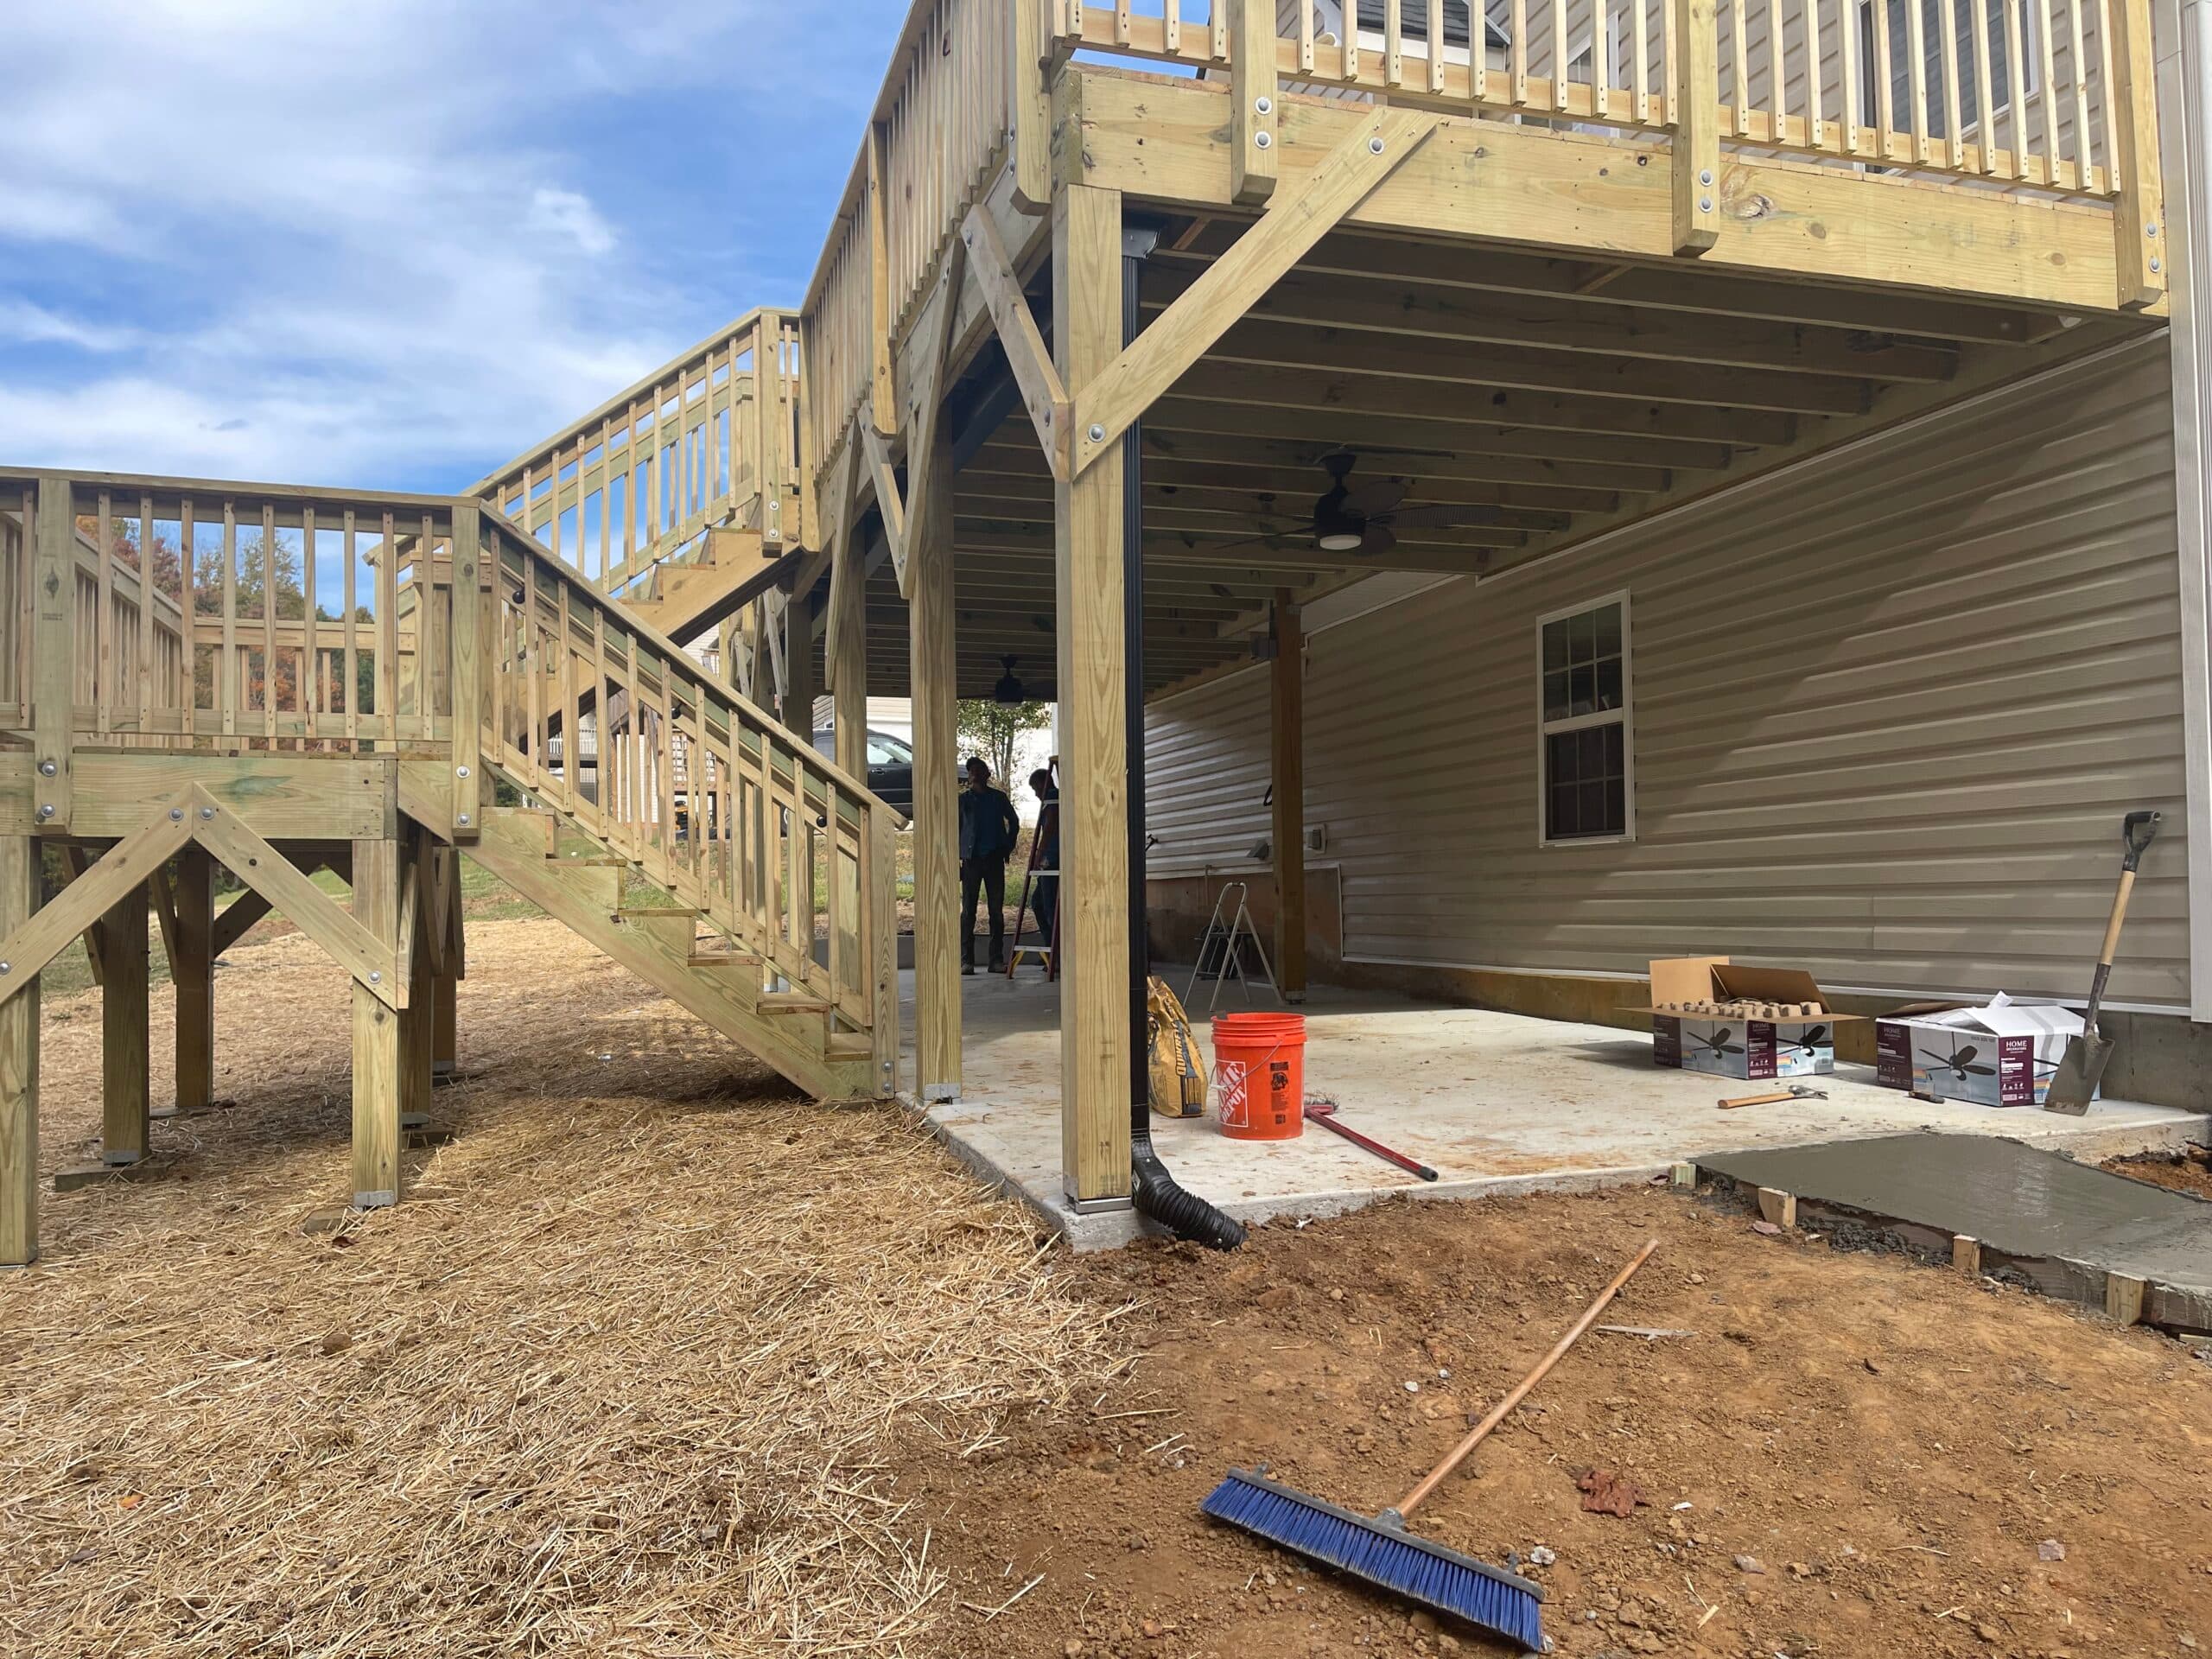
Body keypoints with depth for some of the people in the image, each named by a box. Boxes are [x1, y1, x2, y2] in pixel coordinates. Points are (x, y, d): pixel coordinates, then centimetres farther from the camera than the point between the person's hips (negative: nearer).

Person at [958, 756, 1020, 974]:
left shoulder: (998, 797, 9)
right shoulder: (963, 799, 6)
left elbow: (1014, 822, 20)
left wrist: (1008, 848, 10)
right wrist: (958, 854, -1)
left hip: (995, 859, 1)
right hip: (971, 859, -1)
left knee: (997, 910, 2)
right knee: (968, 911, -4)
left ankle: (997, 959, 6)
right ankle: (966, 960, -3)